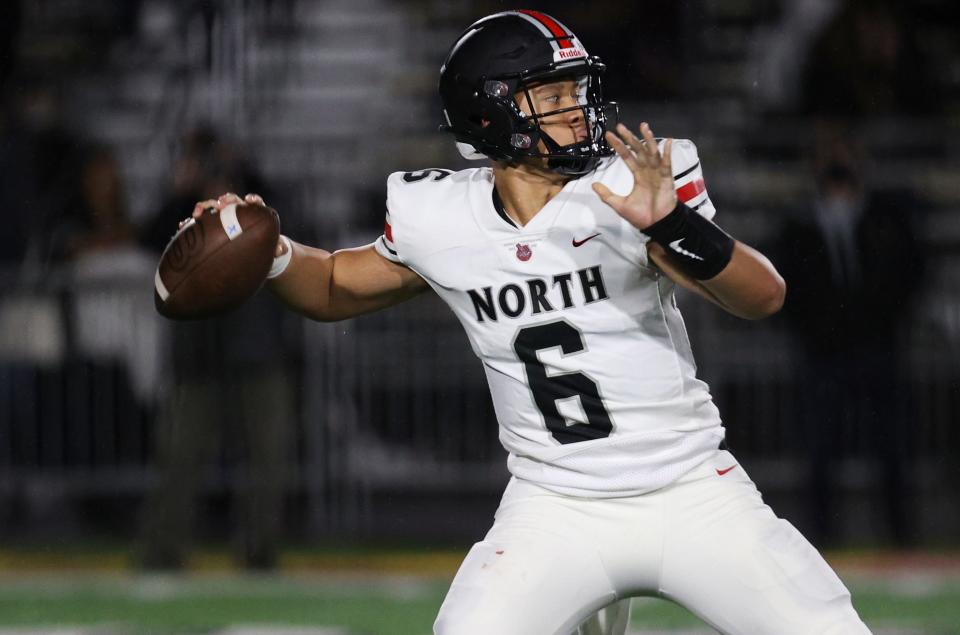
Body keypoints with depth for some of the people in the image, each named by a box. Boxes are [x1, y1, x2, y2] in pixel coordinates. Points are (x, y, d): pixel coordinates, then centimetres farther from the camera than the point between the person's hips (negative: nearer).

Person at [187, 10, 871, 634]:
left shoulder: (626, 187, -13)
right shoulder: (440, 219, -5)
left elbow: (764, 297, -23)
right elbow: (335, 288, 13)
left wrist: (672, 224, -40)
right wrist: (271, 251, -8)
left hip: (693, 494, -1)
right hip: (556, 509, 1)